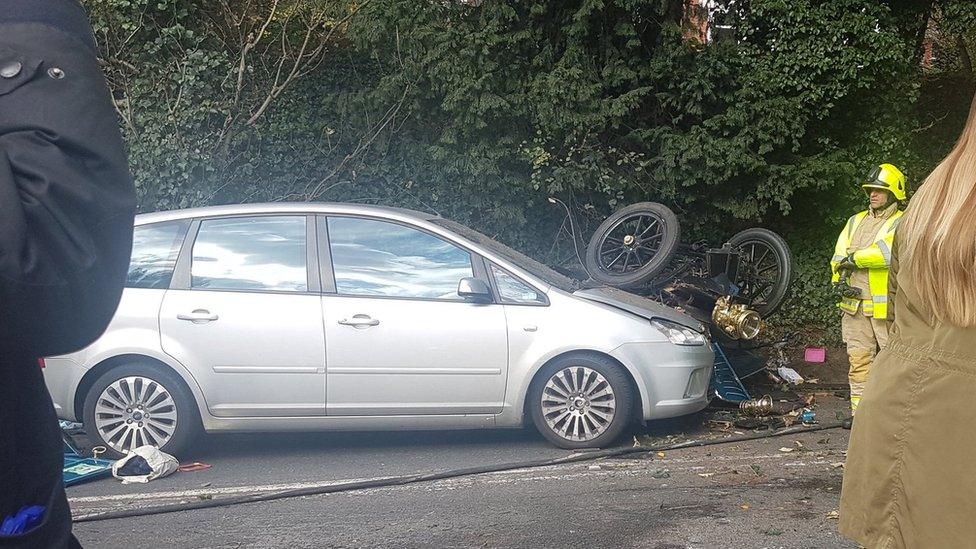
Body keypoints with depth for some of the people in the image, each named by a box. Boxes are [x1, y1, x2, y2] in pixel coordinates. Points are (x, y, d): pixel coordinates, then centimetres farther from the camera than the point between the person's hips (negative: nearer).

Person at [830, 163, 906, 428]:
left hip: (886, 306, -5)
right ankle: (859, 409, 11)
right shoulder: (856, 221, 18)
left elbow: (887, 252, -20)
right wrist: (842, 279, -7)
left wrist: (853, 258, -10)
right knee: (859, 358, 6)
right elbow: (839, 256, 10)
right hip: (855, 304, 5)